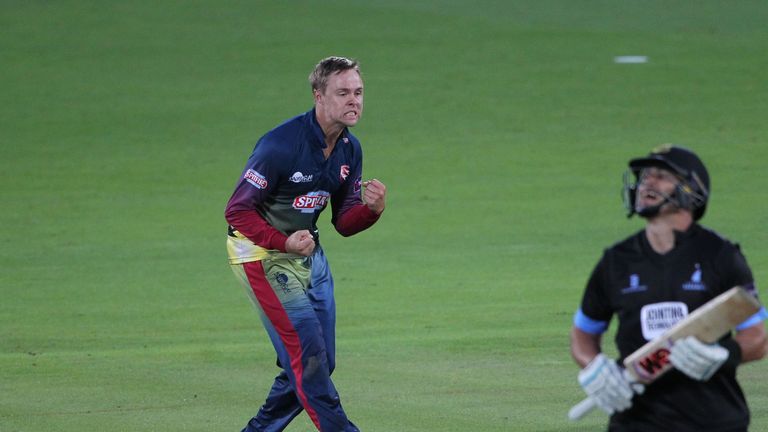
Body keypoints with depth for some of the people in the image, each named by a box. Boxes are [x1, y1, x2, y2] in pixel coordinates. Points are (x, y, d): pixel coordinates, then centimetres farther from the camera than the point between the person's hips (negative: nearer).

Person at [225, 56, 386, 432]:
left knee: (319, 361, 9)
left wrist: (371, 209, -17)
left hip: (309, 252, 8)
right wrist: (284, 243, -33)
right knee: (307, 354, -13)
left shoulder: (349, 150, 0)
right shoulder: (281, 145, -25)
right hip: (262, 251, -8)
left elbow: (344, 223, 5)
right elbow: (237, 210, -21)